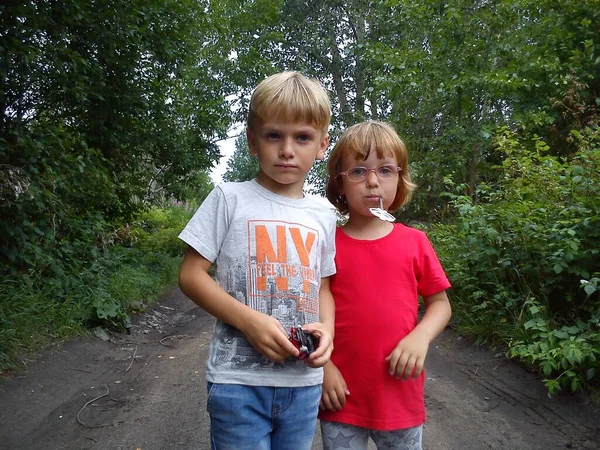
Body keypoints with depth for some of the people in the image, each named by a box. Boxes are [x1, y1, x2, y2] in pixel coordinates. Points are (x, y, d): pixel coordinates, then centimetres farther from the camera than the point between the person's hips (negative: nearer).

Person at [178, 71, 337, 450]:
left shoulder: (323, 216, 5)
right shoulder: (230, 198, -6)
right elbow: (191, 276, -6)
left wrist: (326, 328, -7)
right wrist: (248, 320, -18)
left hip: (304, 381, 4)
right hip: (238, 380, -3)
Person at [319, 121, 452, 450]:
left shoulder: (415, 242, -2)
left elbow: (440, 303, 5)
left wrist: (420, 336, -12)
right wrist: (322, 366, -9)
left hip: (400, 394, 2)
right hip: (342, 395, -1)